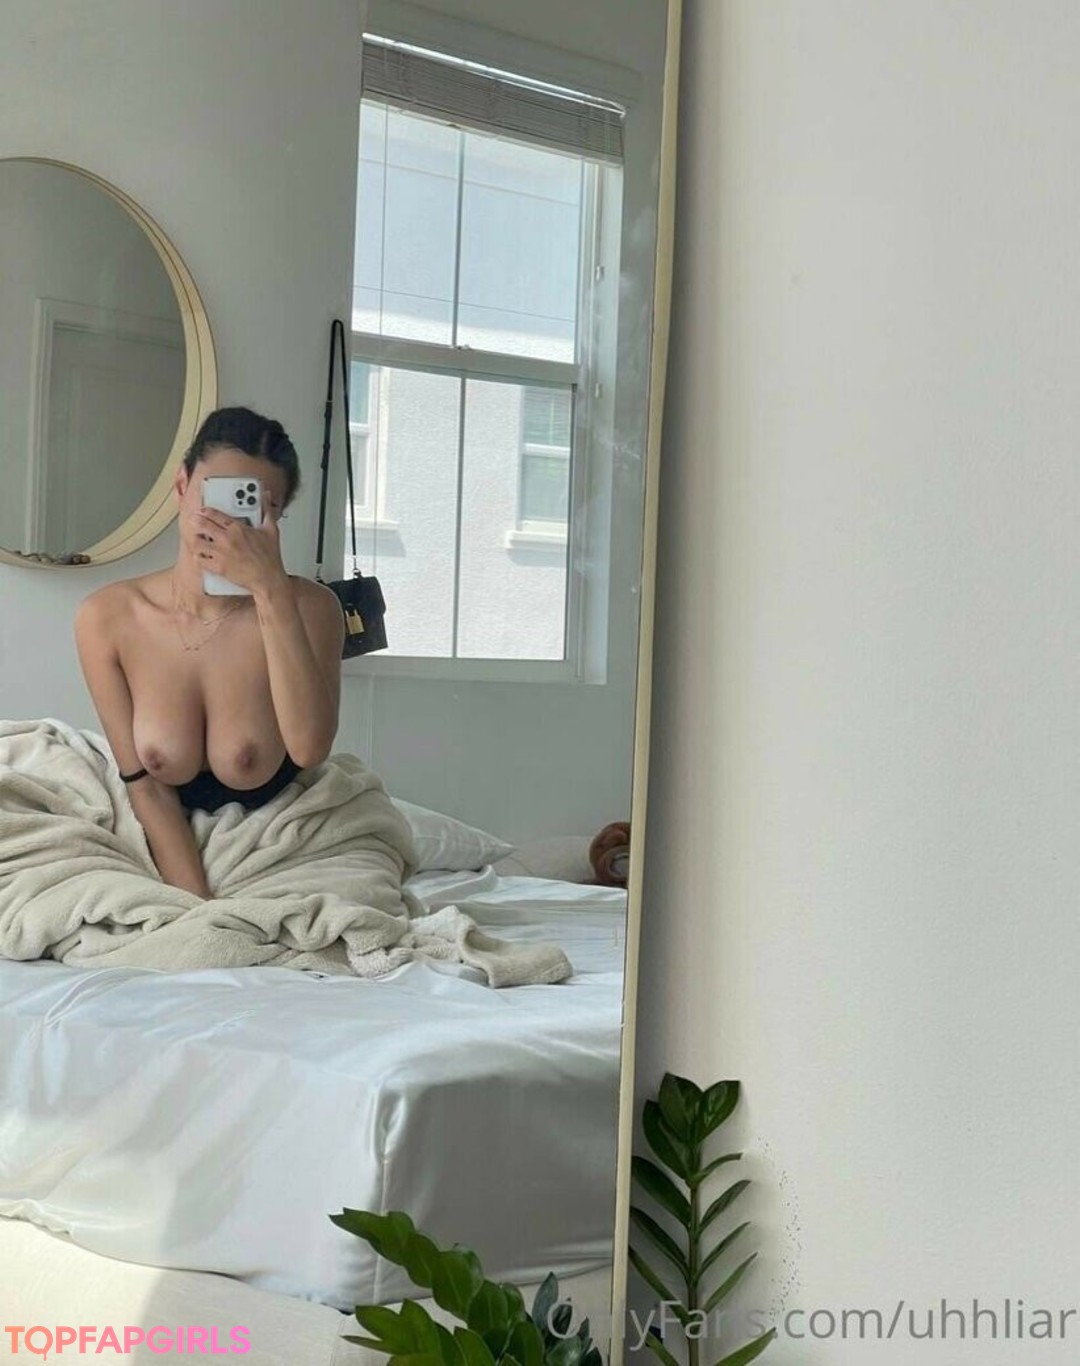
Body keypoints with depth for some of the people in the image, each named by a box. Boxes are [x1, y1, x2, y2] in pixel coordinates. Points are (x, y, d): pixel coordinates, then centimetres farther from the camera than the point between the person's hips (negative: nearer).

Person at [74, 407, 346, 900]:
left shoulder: (308, 607, -14)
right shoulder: (107, 617, -10)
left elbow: (309, 748, -30)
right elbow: (144, 785, -8)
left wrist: (271, 590, -34)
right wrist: (199, 909, -18)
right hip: (170, 847, 0)